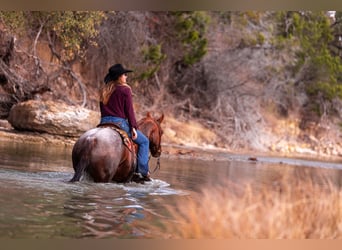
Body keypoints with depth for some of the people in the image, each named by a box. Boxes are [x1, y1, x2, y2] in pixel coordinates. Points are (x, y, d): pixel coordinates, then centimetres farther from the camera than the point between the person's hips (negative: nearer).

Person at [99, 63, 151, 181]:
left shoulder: (103, 91, 13)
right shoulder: (125, 89, -6)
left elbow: (102, 109, 16)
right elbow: (129, 110, -9)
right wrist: (133, 127, -8)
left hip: (104, 122, 6)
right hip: (120, 123, -6)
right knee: (144, 141, 7)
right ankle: (143, 171, -4)